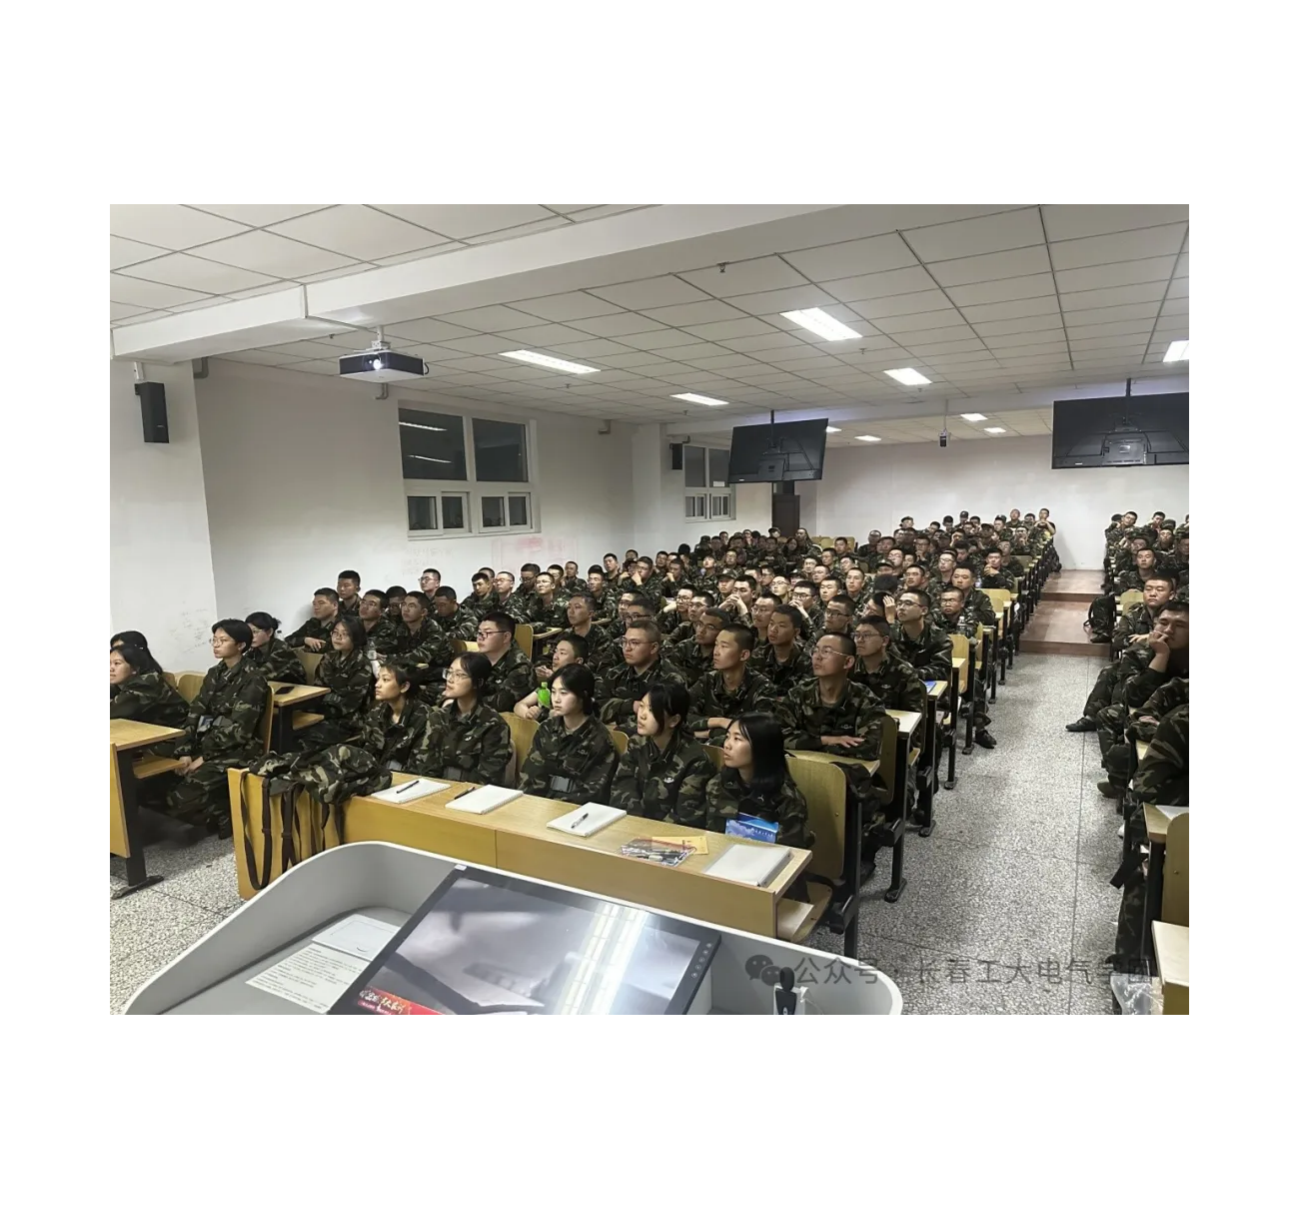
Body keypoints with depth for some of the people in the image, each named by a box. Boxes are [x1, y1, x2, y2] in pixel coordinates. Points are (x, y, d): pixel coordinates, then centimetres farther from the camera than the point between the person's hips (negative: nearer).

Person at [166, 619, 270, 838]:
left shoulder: (252, 681, -11)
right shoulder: (214, 674, 12)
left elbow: (238, 731, -16)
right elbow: (195, 714, 6)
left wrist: (204, 758, -16)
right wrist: (185, 752, -8)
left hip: (238, 752, -8)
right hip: (206, 746, 8)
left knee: (182, 797, -22)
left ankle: (227, 817, 3)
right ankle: (216, 811, 7)